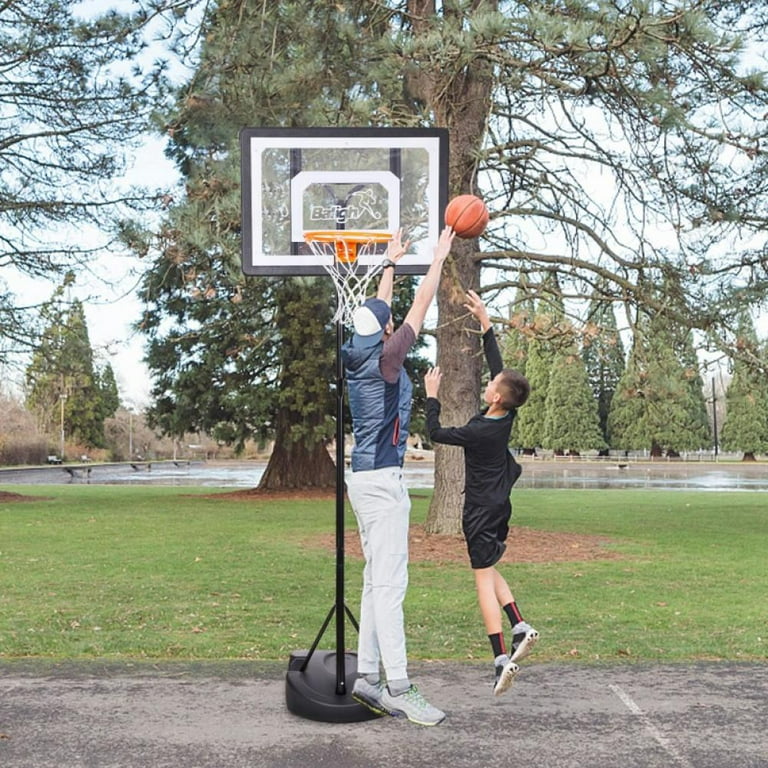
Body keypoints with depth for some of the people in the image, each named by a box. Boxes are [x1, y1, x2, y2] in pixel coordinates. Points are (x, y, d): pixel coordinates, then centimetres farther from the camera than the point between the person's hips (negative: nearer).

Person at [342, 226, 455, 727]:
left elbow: (378, 309, 25)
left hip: (368, 478, 10)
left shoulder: (360, 357, 9)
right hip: (383, 480, -10)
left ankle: (368, 677, 14)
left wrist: (393, 262, 35)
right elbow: (422, 304, -7)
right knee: (390, 585, -10)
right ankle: (398, 689, -9)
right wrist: (439, 257, 4)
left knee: (377, 582, 11)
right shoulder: (385, 359, -13)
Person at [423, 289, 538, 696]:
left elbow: (435, 433, -10)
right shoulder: (506, 416, -4)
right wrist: (484, 321, 5)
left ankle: (502, 659, -6)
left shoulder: (480, 431, -23)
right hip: (499, 506, 8)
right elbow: (496, 363, 4)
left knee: (484, 579, -4)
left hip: (481, 510, -8)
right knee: (489, 571, 22)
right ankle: (521, 628, 12)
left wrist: (431, 395, -1)